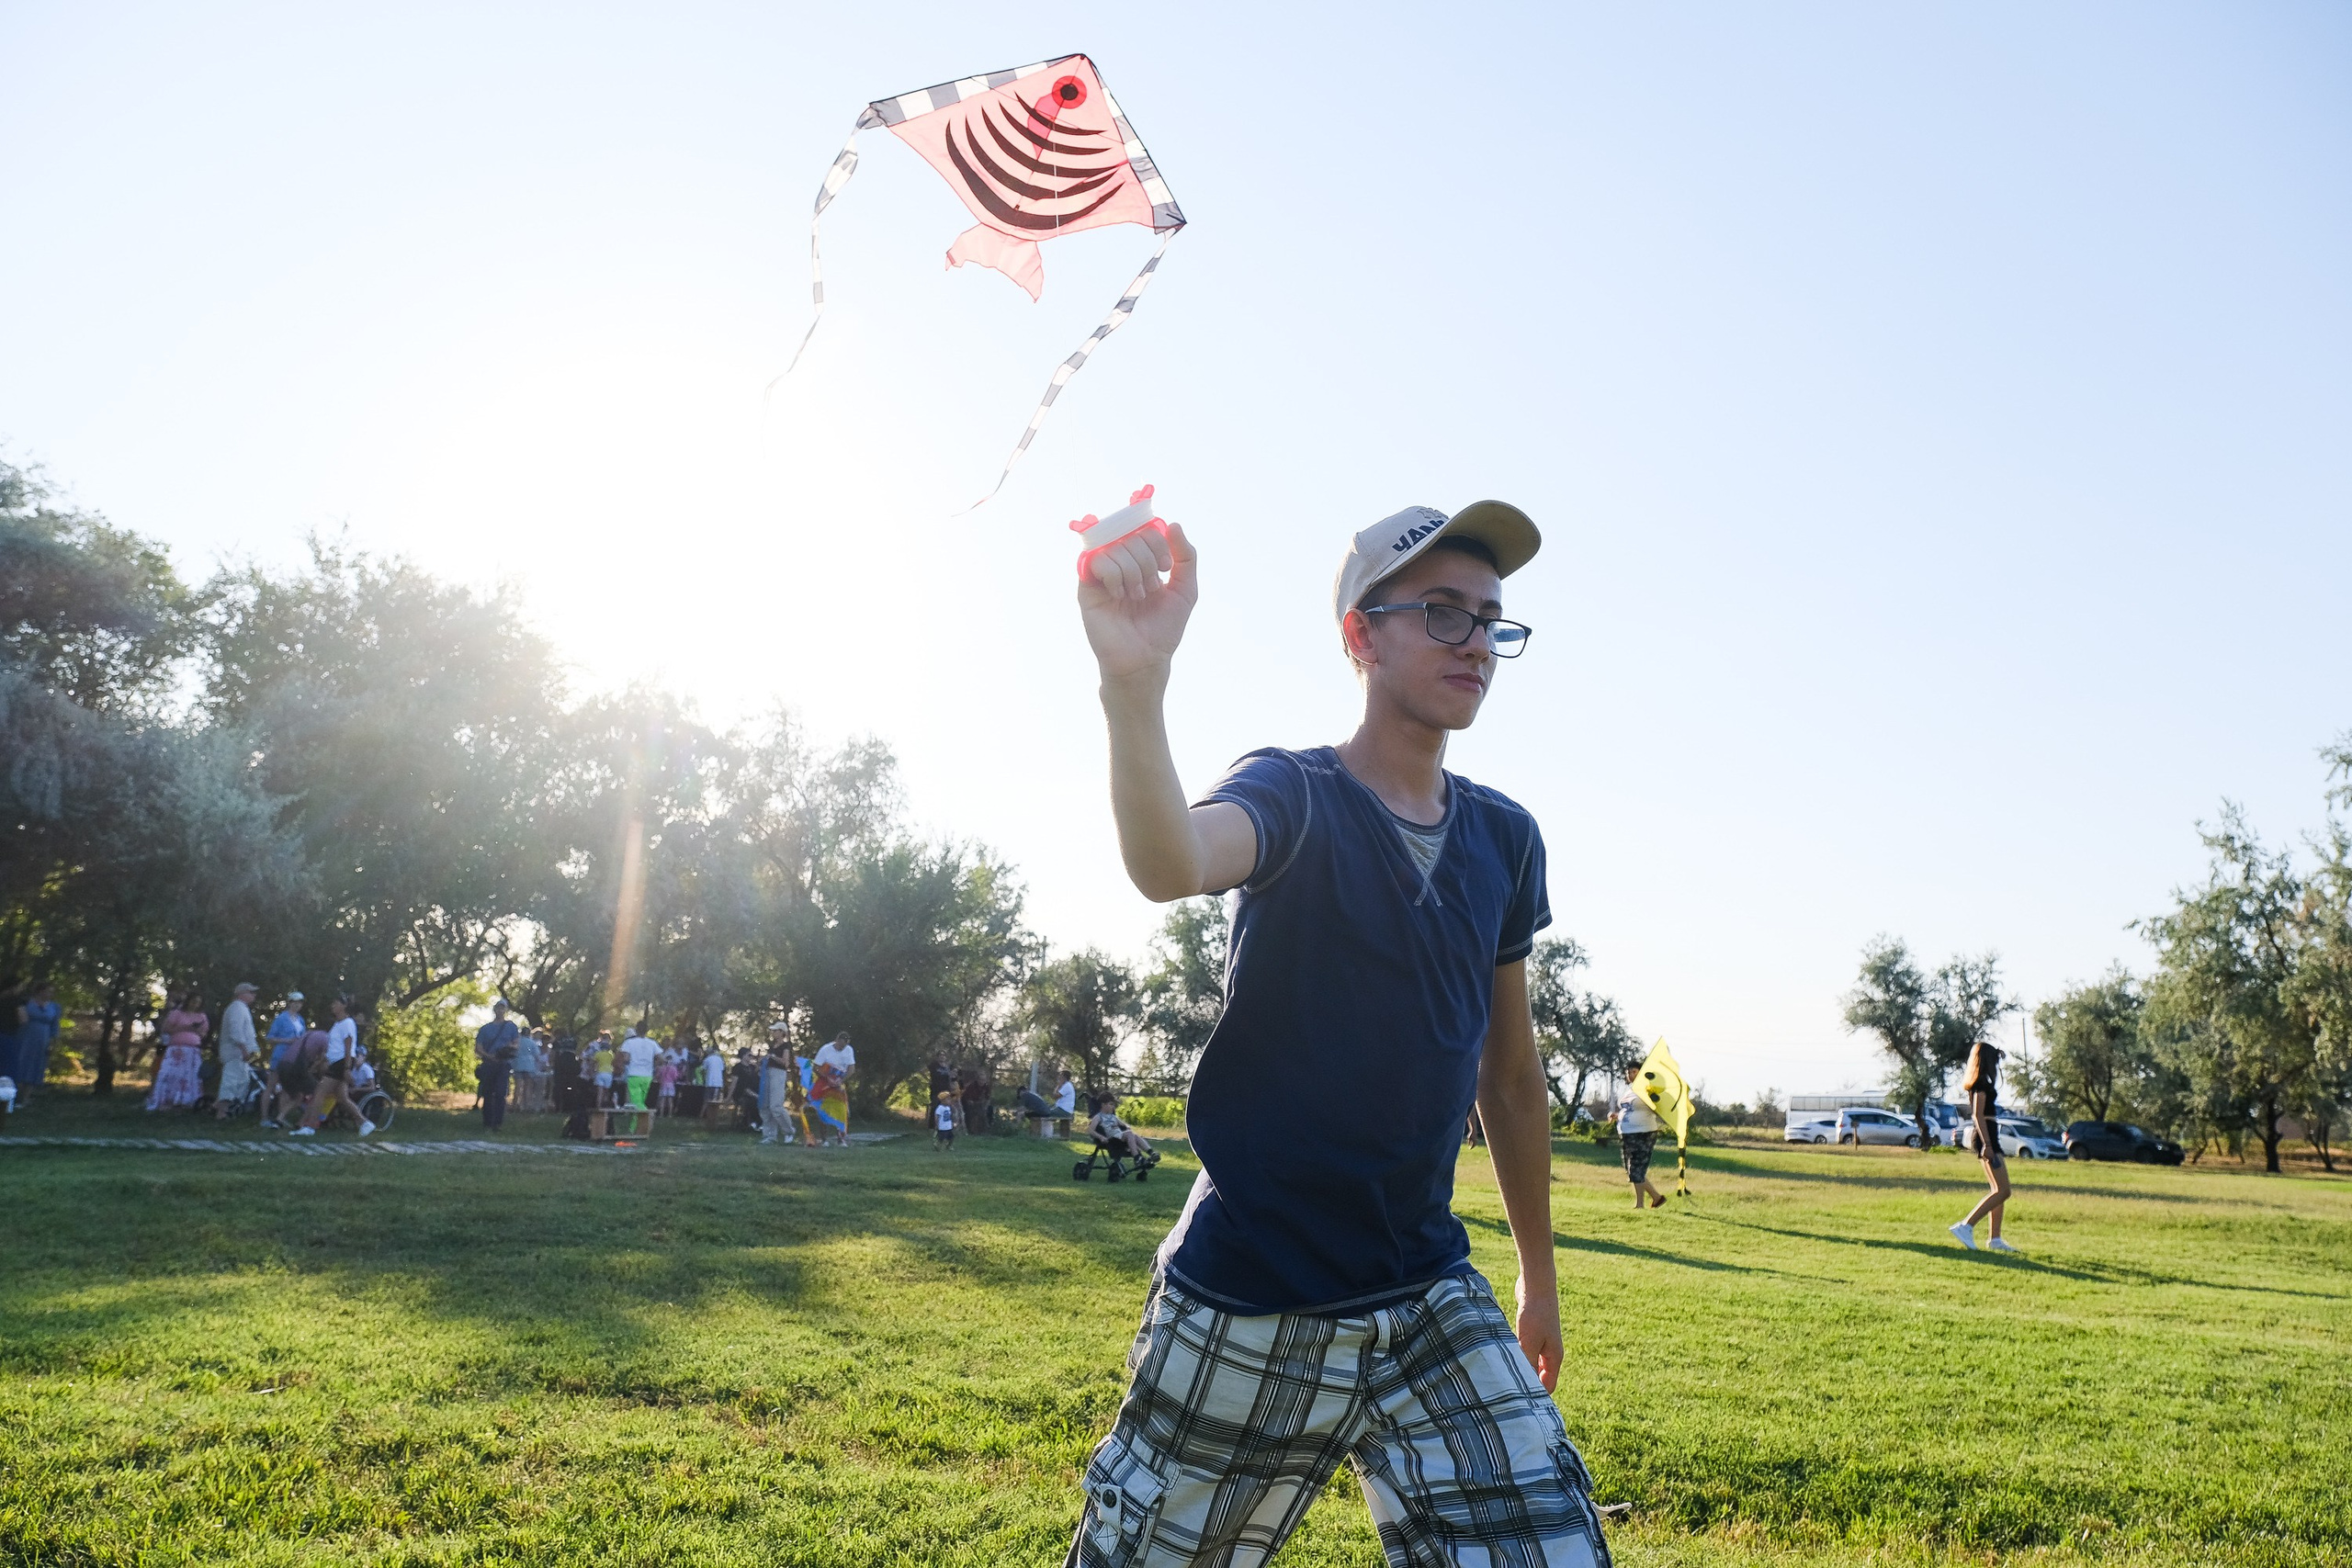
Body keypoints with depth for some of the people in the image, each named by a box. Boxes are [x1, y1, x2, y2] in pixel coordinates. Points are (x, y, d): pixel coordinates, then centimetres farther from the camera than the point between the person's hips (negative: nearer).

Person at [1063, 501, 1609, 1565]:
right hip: (1245, 1313, -4)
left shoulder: (1504, 838, 6)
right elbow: (1171, 865, -33)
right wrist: (1135, 683, -52)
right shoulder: (1292, 796, -9)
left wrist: (1538, 1275, 20)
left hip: (1430, 1299, 4)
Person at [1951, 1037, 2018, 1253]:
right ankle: (1965, 1227, -17)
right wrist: (1987, 1144, -23)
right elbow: (1978, 1115, -19)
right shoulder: (1981, 1083, -12)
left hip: (1987, 1138, 10)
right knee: (2002, 1191, -12)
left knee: (1998, 1190, 11)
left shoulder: (1976, 1083, 17)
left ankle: (1995, 1239, 12)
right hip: (1986, 1137, -10)